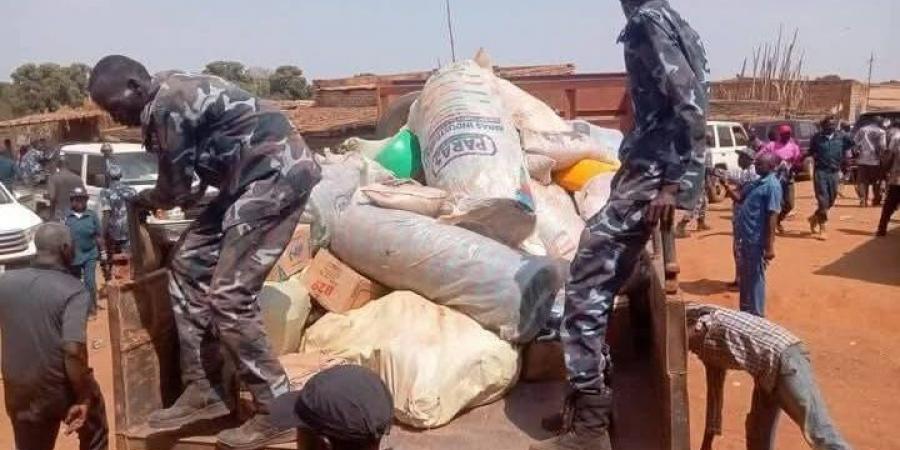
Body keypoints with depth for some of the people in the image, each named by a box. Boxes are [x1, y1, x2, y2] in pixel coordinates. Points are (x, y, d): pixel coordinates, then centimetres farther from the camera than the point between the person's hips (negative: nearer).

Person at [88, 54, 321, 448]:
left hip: (278, 175, -10)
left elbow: (174, 191, -6)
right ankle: (203, 392, 16)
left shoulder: (164, 106, -15)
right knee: (189, 263, 9)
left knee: (228, 297, -12)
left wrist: (137, 201, 12)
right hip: (255, 178, 10)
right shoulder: (172, 92, 15)